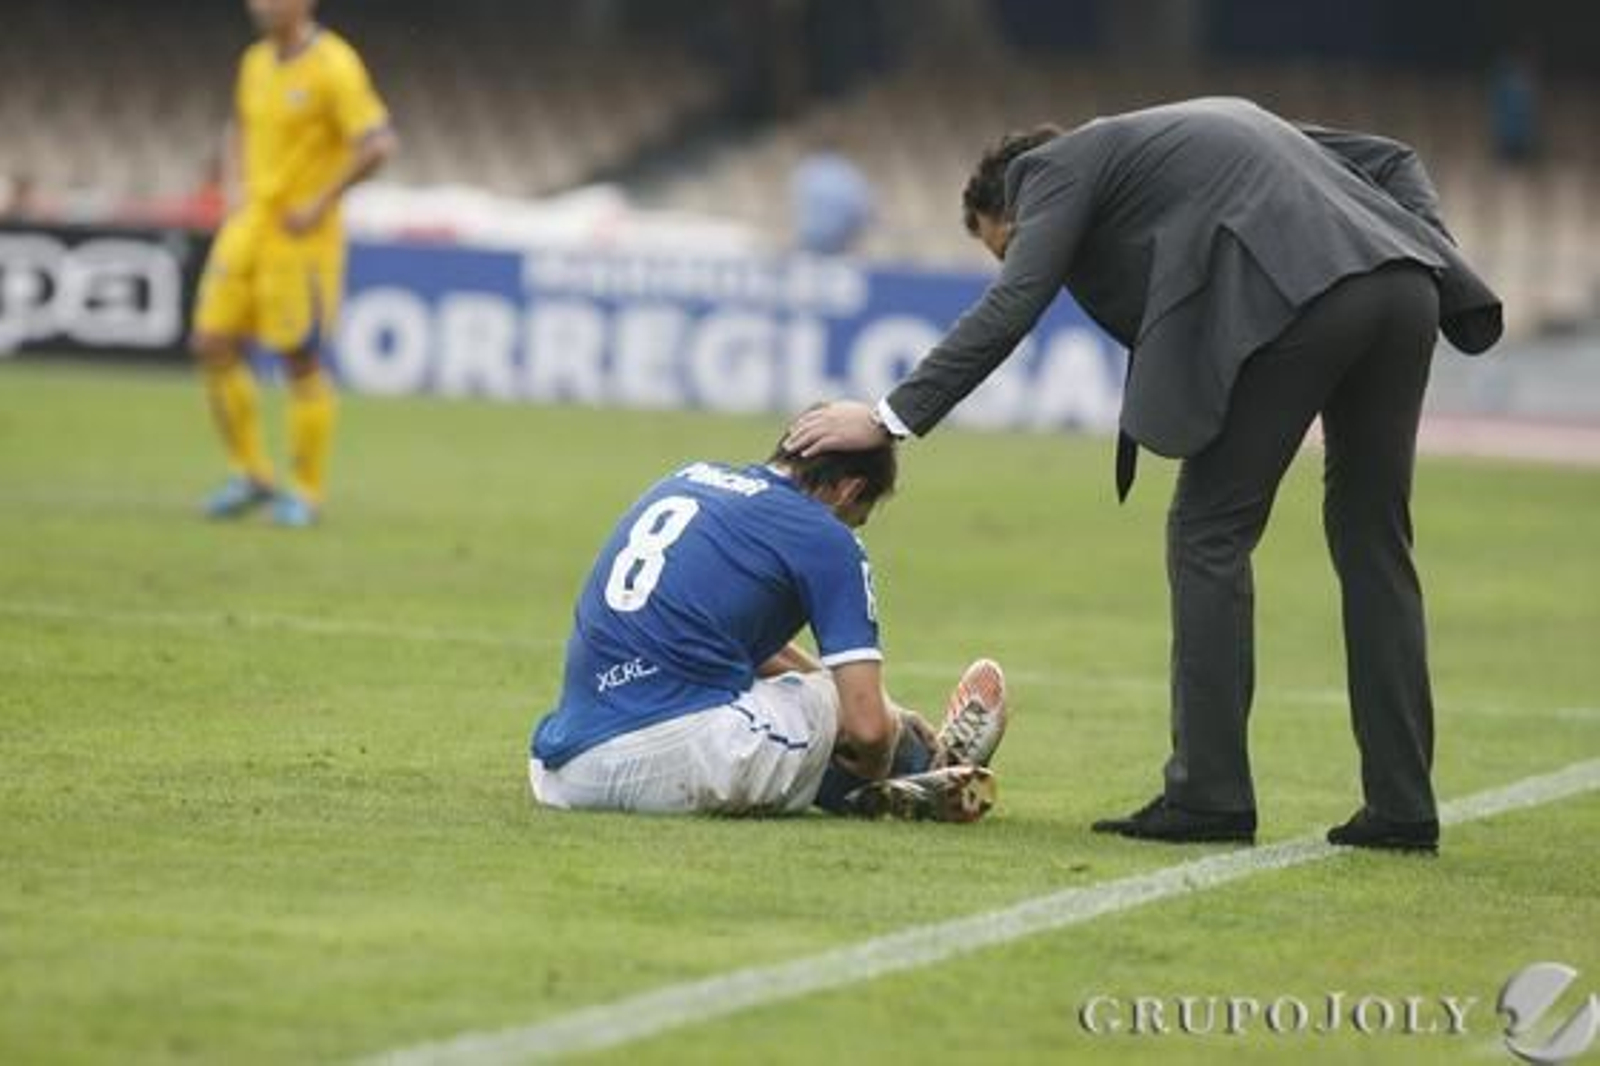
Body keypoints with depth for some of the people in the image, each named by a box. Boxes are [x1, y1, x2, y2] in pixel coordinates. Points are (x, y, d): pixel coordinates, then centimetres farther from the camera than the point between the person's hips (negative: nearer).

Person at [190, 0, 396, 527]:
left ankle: (306, 492, 12)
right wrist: (241, 188, 13)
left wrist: (320, 203, -18)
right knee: (213, 346, 1)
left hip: (302, 232, -7)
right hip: (250, 225, 7)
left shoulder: (334, 66, -14)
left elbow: (378, 144, -20)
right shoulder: (257, 61, 9)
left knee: (301, 361, -1)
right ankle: (251, 474, 14)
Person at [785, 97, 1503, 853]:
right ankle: (1400, 806, 12)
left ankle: (1209, 795, 0)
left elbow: (1009, 308, 3)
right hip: (1403, 286, 7)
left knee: (1210, 534, 3)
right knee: (1371, 541, 13)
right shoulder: (1216, 123, 37)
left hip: (1295, 295, -7)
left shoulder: (1059, 167, 15)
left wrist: (892, 416, 5)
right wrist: (1431, 266, 17)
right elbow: (1387, 161, 30)